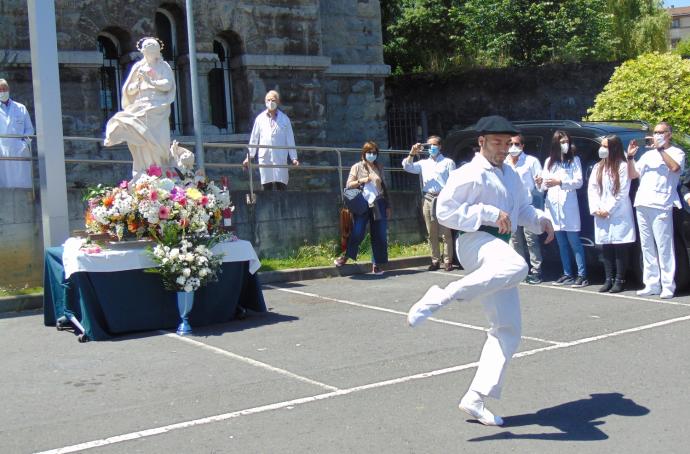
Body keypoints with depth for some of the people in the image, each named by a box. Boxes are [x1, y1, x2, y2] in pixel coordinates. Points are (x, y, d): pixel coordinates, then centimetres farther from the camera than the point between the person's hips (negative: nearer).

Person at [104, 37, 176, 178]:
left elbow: (168, 85, -4)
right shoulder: (138, 67, 18)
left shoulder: (163, 66, 12)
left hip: (158, 110, -2)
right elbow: (128, 90, 16)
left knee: (157, 141, -13)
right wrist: (138, 83, -4)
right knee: (141, 141, -11)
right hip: (140, 108, 2)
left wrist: (150, 81, -15)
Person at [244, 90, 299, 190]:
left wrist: (294, 158, 1)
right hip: (264, 157, 2)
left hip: (280, 158, -1)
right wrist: (249, 156, 10)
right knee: (266, 186, 3)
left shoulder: (284, 119, 5)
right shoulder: (260, 118, 8)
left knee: (281, 186, -7)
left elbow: (290, 140, 5)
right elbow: (254, 139, 12)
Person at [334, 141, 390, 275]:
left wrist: (387, 205, 15)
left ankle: (376, 265, 10)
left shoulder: (379, 167, 13)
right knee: (357, 233, -11)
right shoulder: (357, 167, 5)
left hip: (378, 204, 3)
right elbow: (348, 185, 1)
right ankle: (346, 255, 13)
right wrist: (361, 180, -15)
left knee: (379, 235, 1)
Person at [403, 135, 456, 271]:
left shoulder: (448, 162, 8)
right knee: (432, 234, 5)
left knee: (446, 233, -5)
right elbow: (407, 167, 7)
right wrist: (412, 154, -6)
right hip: (428, 200, 4)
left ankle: (448, 261, -2)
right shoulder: (424, 163, 18)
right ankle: (435, 260, 11)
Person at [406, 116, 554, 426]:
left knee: (508, 329, 4)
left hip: (499, 249, 9)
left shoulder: (510, 175, 21)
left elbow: (523, 208, 29)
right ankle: (441, 297, -35)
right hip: (475, 242, -9)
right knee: (517, 266, -42)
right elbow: (444, 211, -14)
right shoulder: (469, 175, -6)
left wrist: (540, 220, 6)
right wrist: (490, 213, -18)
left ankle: (475, 399, 8)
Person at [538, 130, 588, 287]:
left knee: (574, 242, -7)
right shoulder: (549, 161, 15)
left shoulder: (574, 160, 5)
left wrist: (559, 182, -18)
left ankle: (582, 275, -6)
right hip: (553, 206, 4)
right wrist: (541, 183, -10)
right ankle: (567, 274, 12)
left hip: (568, 206, -4)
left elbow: (578, 182, -5)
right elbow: (545, 185, 14)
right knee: (562, 243, 7)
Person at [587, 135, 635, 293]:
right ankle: (609, 279, 12)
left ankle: (619, 280, 2)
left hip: (618, 215, -5)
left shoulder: (622, 166, -6)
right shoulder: (597, 167, 13)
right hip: (601, 215, 5)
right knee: (606, 248, 6)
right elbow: (592, 189, 7)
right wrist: (596, 209, -6)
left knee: (619, 248, -2)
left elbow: (622, 192, -10)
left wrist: (608, 209, -11)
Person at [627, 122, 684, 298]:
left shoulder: (676, 152, 7)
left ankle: (668, 286, -7)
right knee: (647, 247, 4)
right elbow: (633, 175, 21)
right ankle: (652, 284, 7)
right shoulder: (648, 155, 23)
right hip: (642, 204, 6)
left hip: (661, 206, -6)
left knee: (664, 247, -9)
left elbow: (675, 167, -14)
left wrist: (661, 149, -13)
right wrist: (630, 157, 7)